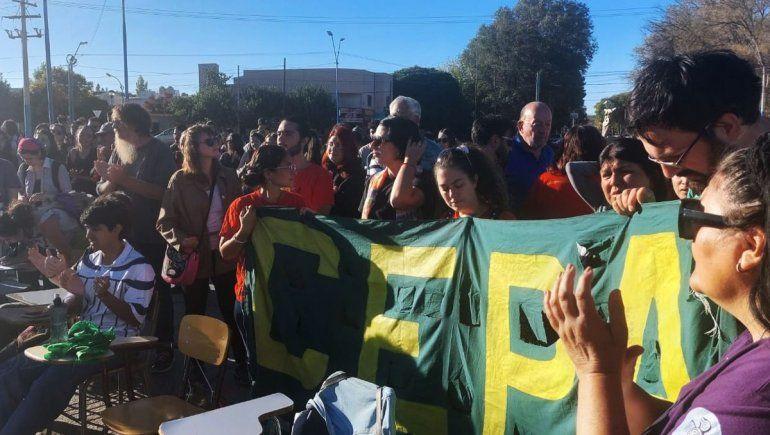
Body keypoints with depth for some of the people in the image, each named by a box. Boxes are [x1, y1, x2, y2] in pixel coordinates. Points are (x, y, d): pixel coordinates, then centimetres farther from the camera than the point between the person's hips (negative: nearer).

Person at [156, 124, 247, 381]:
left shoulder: (227, 176, 2)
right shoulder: (180, 180, -8)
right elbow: (165, 222, -7)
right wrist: (182, 240, -23)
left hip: (225, 255, 2)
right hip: (195, 257, -2)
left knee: (232, 312, 9)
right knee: (194, 317, 11)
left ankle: (241, 363, 24)